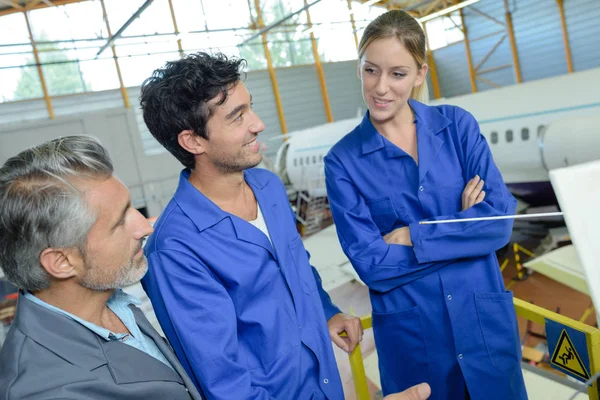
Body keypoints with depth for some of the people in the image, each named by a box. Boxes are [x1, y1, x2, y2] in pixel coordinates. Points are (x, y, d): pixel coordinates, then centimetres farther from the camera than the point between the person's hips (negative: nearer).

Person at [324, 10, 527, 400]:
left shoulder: (457, 125, -4)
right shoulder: (343, 161, -9)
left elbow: (500, 219, -11)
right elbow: (371, 264, -14)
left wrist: (412, 237, -16)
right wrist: (461, 226, -14)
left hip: (486, 320, 2)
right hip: (411, 334, -2)